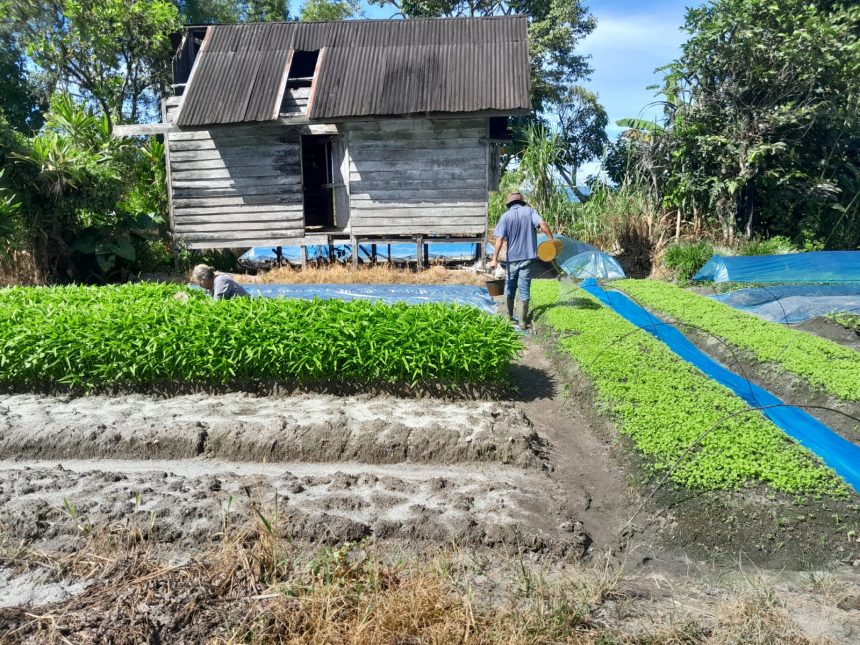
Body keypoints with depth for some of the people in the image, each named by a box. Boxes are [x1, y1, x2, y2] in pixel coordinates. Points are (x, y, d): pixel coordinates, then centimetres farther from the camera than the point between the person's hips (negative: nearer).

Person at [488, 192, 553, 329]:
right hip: (527, 257, 0)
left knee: (510, 288, 18)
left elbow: (500, 239, -10)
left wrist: (495, 259, -12)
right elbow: (542, 224, -16)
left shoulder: (506, 216, -2)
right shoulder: (529, 211, 1)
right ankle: (523, 322, 2)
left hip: (512, 257, 0)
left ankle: (509, 316, 31)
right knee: (524, 290, 3)